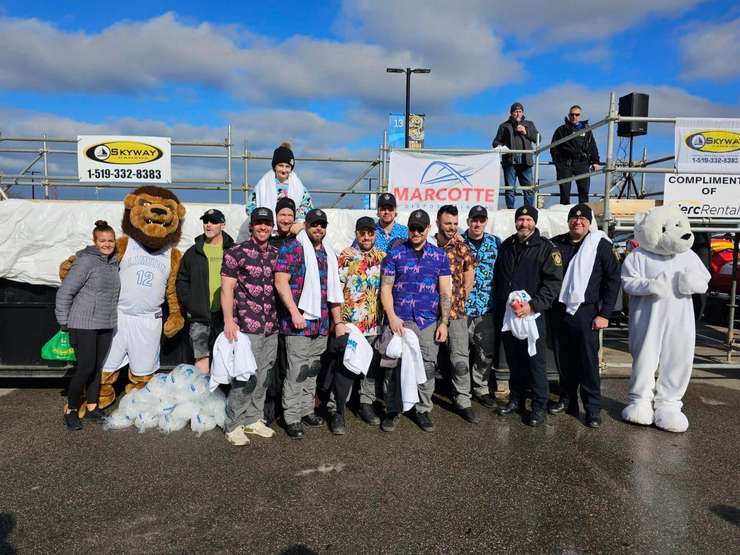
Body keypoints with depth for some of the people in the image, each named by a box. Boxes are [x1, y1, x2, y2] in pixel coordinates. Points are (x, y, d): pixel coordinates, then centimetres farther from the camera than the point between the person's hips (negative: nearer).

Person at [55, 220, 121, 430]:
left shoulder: (114, 263, 10)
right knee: (86, 367, -6)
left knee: (97, 367, 12)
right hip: (84, 325, -7)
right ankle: (70, 409, 12)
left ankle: (92, 408, 24)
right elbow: (65, 291, -12)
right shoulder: (85, 261, -12)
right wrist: (64, 322, -9)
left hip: (106, 326, 7)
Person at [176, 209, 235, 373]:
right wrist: (189, 306, -1)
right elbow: (181, 281, 11)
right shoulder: (193, 252, 8)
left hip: (225, 315, 0)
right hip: (200, 316, 1)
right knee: (202, 357, -4)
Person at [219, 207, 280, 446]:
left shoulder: (276, 253, 11)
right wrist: (229, 320, -13)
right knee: (245, 377, -5)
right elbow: (227, 288, -7)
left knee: (263, 376, 12)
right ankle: (233, 425, 10)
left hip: (271, 327, 6)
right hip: (247, 326, -5)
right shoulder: (236, 252, -4)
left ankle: (253, 419, 26)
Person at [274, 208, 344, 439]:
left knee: (312, 370, 15)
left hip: (321, 324, 7)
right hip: (298, 322, -7)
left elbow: (333, 289, 20)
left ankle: (306, 410, 28)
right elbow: (280, 282, -13)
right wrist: (294, 312, -19)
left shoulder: (328, 254, 17)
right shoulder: (292, 249, -4)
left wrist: (338, 321, 17)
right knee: (297, 371, -4)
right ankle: (292, 418, 7)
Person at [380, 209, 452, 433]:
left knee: (427, 367, 6)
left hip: (429, 322, 1)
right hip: (399, 320, -1)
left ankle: (424, 410, 23)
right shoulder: (395, 254, 4)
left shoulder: (439, 256, 8)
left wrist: (444, 322, -1)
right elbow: (385, 287, 1)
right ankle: (393, 410, 17)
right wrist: (391, 316, -9)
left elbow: (446, 292, 7)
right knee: (395, 366, 1)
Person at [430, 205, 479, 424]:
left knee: (461, 360, 1)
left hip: (457, 311, 1)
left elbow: (469, 276, 8)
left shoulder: (462, 248, 3)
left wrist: (459, 300, 5)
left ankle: (463, 401, 14)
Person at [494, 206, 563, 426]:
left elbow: (554, 282, -11)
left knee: (535, 361, 0)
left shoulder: (546, 248, -5)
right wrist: (499, 304, 12)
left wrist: (533, 306, -20)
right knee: (514, 360, 14)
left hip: (532, 314, -5)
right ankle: (516, 400, 27)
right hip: (506, 314, 5)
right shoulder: (506, 246, 12)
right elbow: (497, 277, 20)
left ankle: (539, 406, 12)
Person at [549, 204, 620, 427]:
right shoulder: (556, 244, 8)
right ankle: (567, 399, 25)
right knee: (563, 359, 11)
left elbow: (613, 279, -1)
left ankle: (593, 408, 9)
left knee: (588, 361, -2)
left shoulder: (600, 245, -1)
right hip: (558, 310, 4)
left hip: (585, 312, -3)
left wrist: (604, 314, -7)